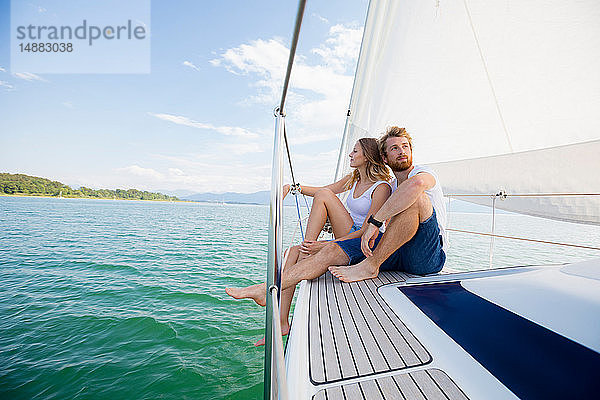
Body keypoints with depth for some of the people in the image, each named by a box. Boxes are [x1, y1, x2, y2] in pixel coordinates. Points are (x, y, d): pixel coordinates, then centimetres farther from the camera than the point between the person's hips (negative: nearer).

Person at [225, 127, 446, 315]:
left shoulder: (424, 172, -1)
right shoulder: (390, 188, 20)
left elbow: (416, 183, -31)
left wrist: (374, 222, -32)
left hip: (428, 255, -5)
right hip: (397, 252, 5)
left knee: (416, 198, -32)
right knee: (332, 250, -14)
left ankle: (370, 266, -25)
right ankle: (267, 289, -13)